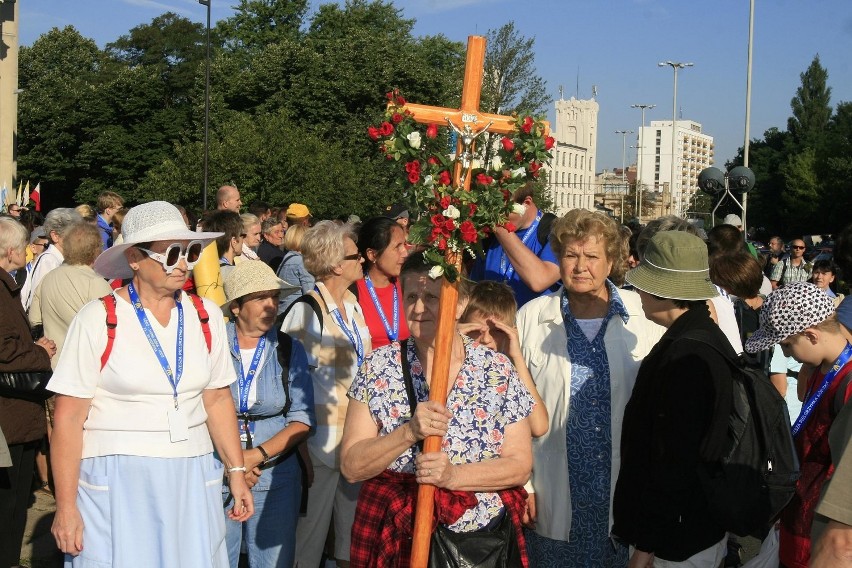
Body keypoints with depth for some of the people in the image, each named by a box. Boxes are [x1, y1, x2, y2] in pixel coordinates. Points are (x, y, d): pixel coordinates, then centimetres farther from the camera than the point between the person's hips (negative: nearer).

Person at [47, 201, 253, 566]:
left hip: (193, 478, 4)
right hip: (116, 482, -3)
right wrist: (65, 507, -10)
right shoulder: (98, 320, -9)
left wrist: (236, 471, 6)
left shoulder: (206, 316, 4)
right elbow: (68, 418, -9)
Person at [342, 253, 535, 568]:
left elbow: (520, 464, -6)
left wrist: (454, 475, -22)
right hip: (397, 542, 0)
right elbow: (351, 466, -9)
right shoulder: (378, 366, -5)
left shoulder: (497, 370, -4)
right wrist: (409, 432, -25)